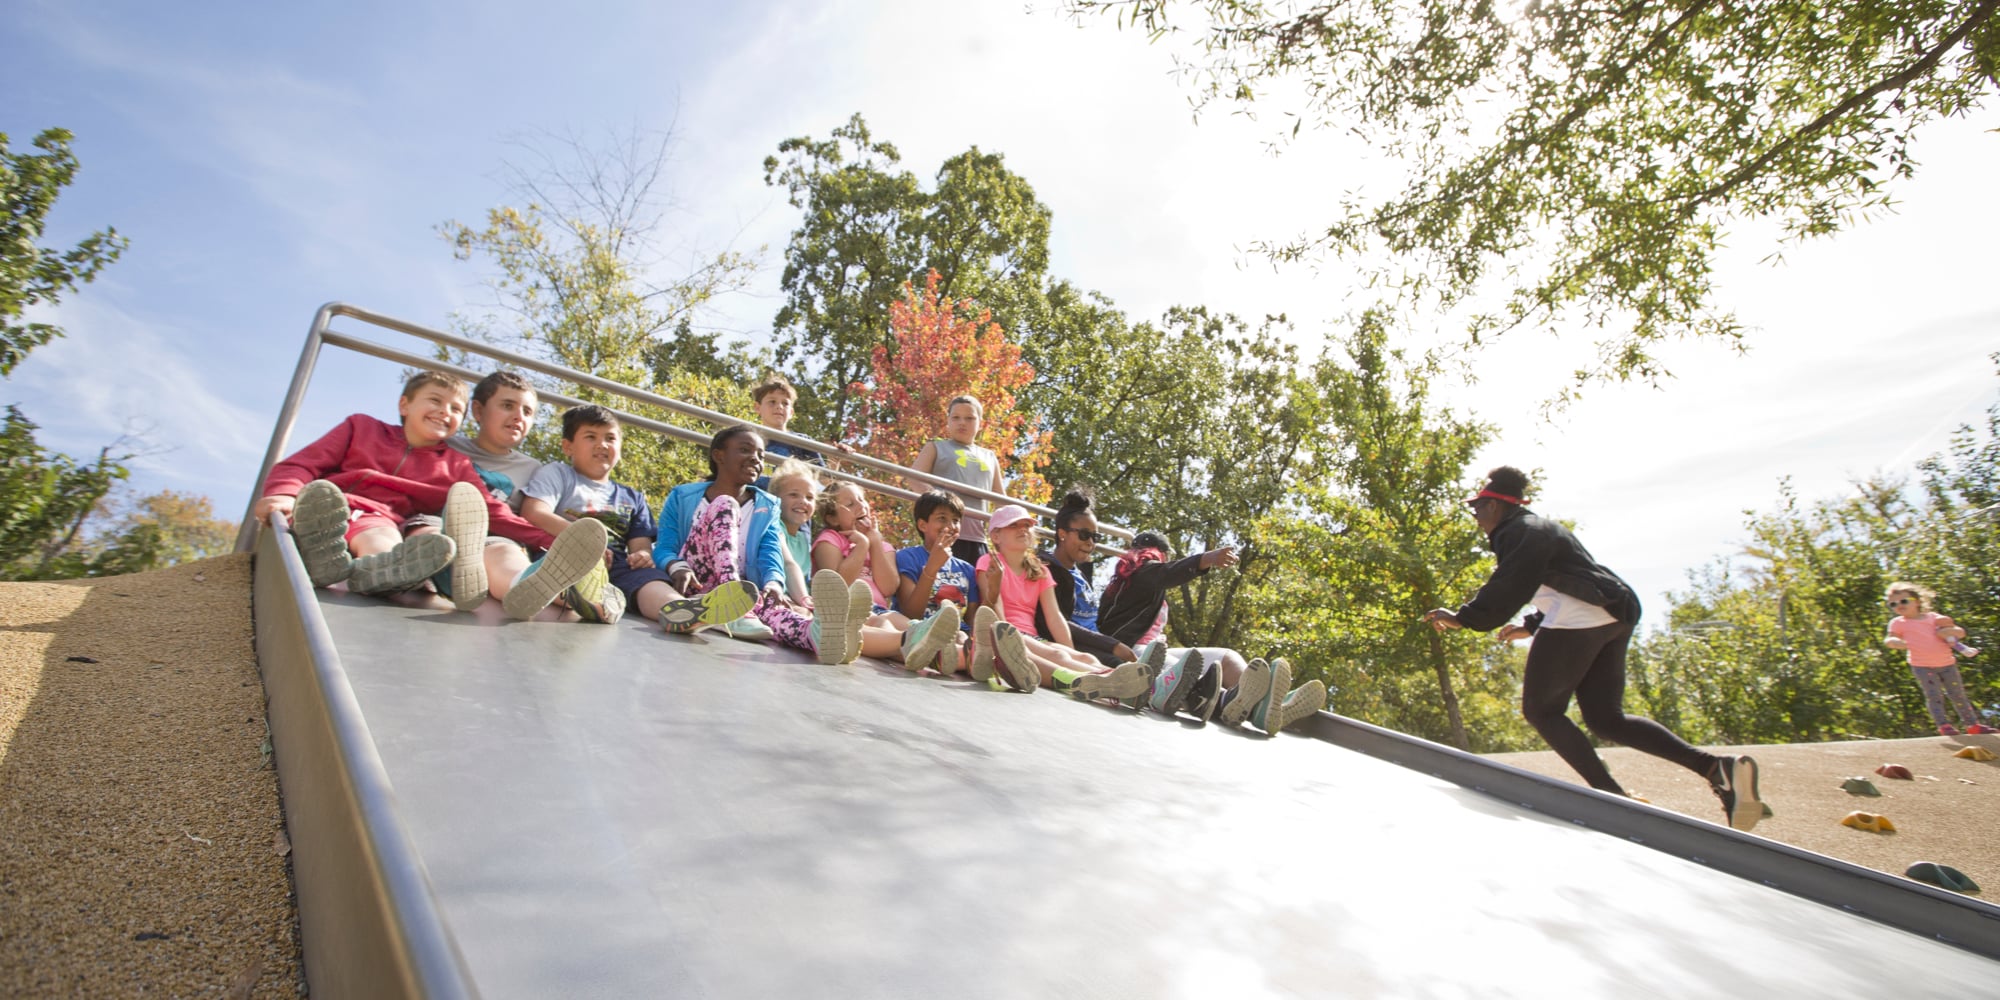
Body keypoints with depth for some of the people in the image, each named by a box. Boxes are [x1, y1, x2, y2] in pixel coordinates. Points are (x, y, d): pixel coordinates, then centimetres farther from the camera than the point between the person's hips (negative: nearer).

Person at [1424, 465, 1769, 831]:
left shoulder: (1520, 533, -7)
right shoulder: (1538, 527, 25)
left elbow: (1507, 589, -17)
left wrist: (1462, 618, -10)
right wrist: (1531, 625, 33)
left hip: (1577, 619, -10)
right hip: (1614, 616, 10)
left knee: (1540, 710, 0)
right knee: (1605, 718, 11)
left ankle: (1614, 799, -8)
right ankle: (1717, 767, -3)